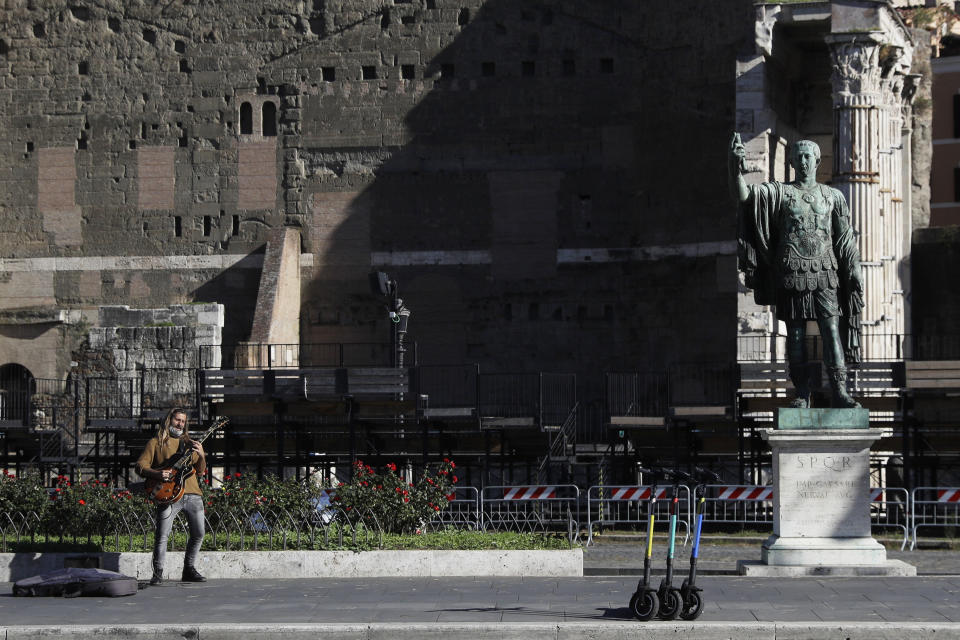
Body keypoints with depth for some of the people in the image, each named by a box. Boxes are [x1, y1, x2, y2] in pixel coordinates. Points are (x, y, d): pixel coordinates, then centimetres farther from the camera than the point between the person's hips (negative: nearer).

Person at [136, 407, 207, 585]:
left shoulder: (188, 443, 22)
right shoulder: (156, 443, 10)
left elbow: (200, 471, 18)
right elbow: (140, 466, 4)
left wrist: (201, 456, -2)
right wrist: (156, 474, -14)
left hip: (193, 494, 5)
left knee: (198, 534, 4)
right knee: (162, 535, -14)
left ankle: (189, 570, 19)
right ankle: (157, 573, -4)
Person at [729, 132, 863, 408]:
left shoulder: (833, 196, 13)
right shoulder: (779, 192, 7)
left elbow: (845, 238, 13)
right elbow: (742, 195, -8)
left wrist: (855, 271, 5)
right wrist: (736, 168, -25)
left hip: (824, 273, 1)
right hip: (791, 272, -1)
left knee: (831, 329, -9)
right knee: (795, 333, 1)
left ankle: (839, 391, -13)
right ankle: (802, 393, 6)